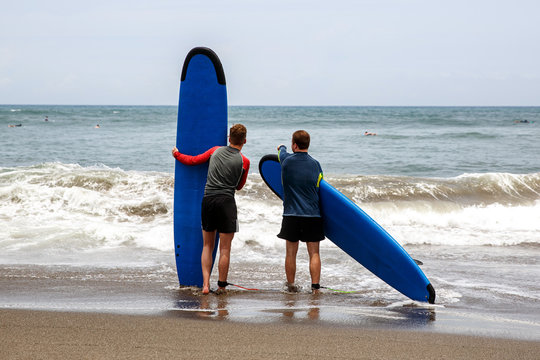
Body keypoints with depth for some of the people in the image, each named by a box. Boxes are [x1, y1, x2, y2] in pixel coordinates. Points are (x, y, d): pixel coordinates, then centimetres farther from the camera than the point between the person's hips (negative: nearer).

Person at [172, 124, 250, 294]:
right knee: (225, 248, 3)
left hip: (208, 199, 3)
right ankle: (221, 286, 5)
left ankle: (206, 284, 3)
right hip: (226, 201, -3)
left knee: (207, 246, 12)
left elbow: (192, 160, 14)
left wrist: (177, 154, 33)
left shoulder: (216, 151, 7)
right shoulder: (244, 161, -1)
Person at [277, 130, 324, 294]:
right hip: (313, 215, 1)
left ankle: (291, 285, 13)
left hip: (291, 215, -1)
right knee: (314, 253, 5)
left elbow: (282, 151, 22)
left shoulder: (287, 161, -3)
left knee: (291, 253, 7)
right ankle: (315, 286, 0)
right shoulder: (315, 164, 1)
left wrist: (282, 148, 45)